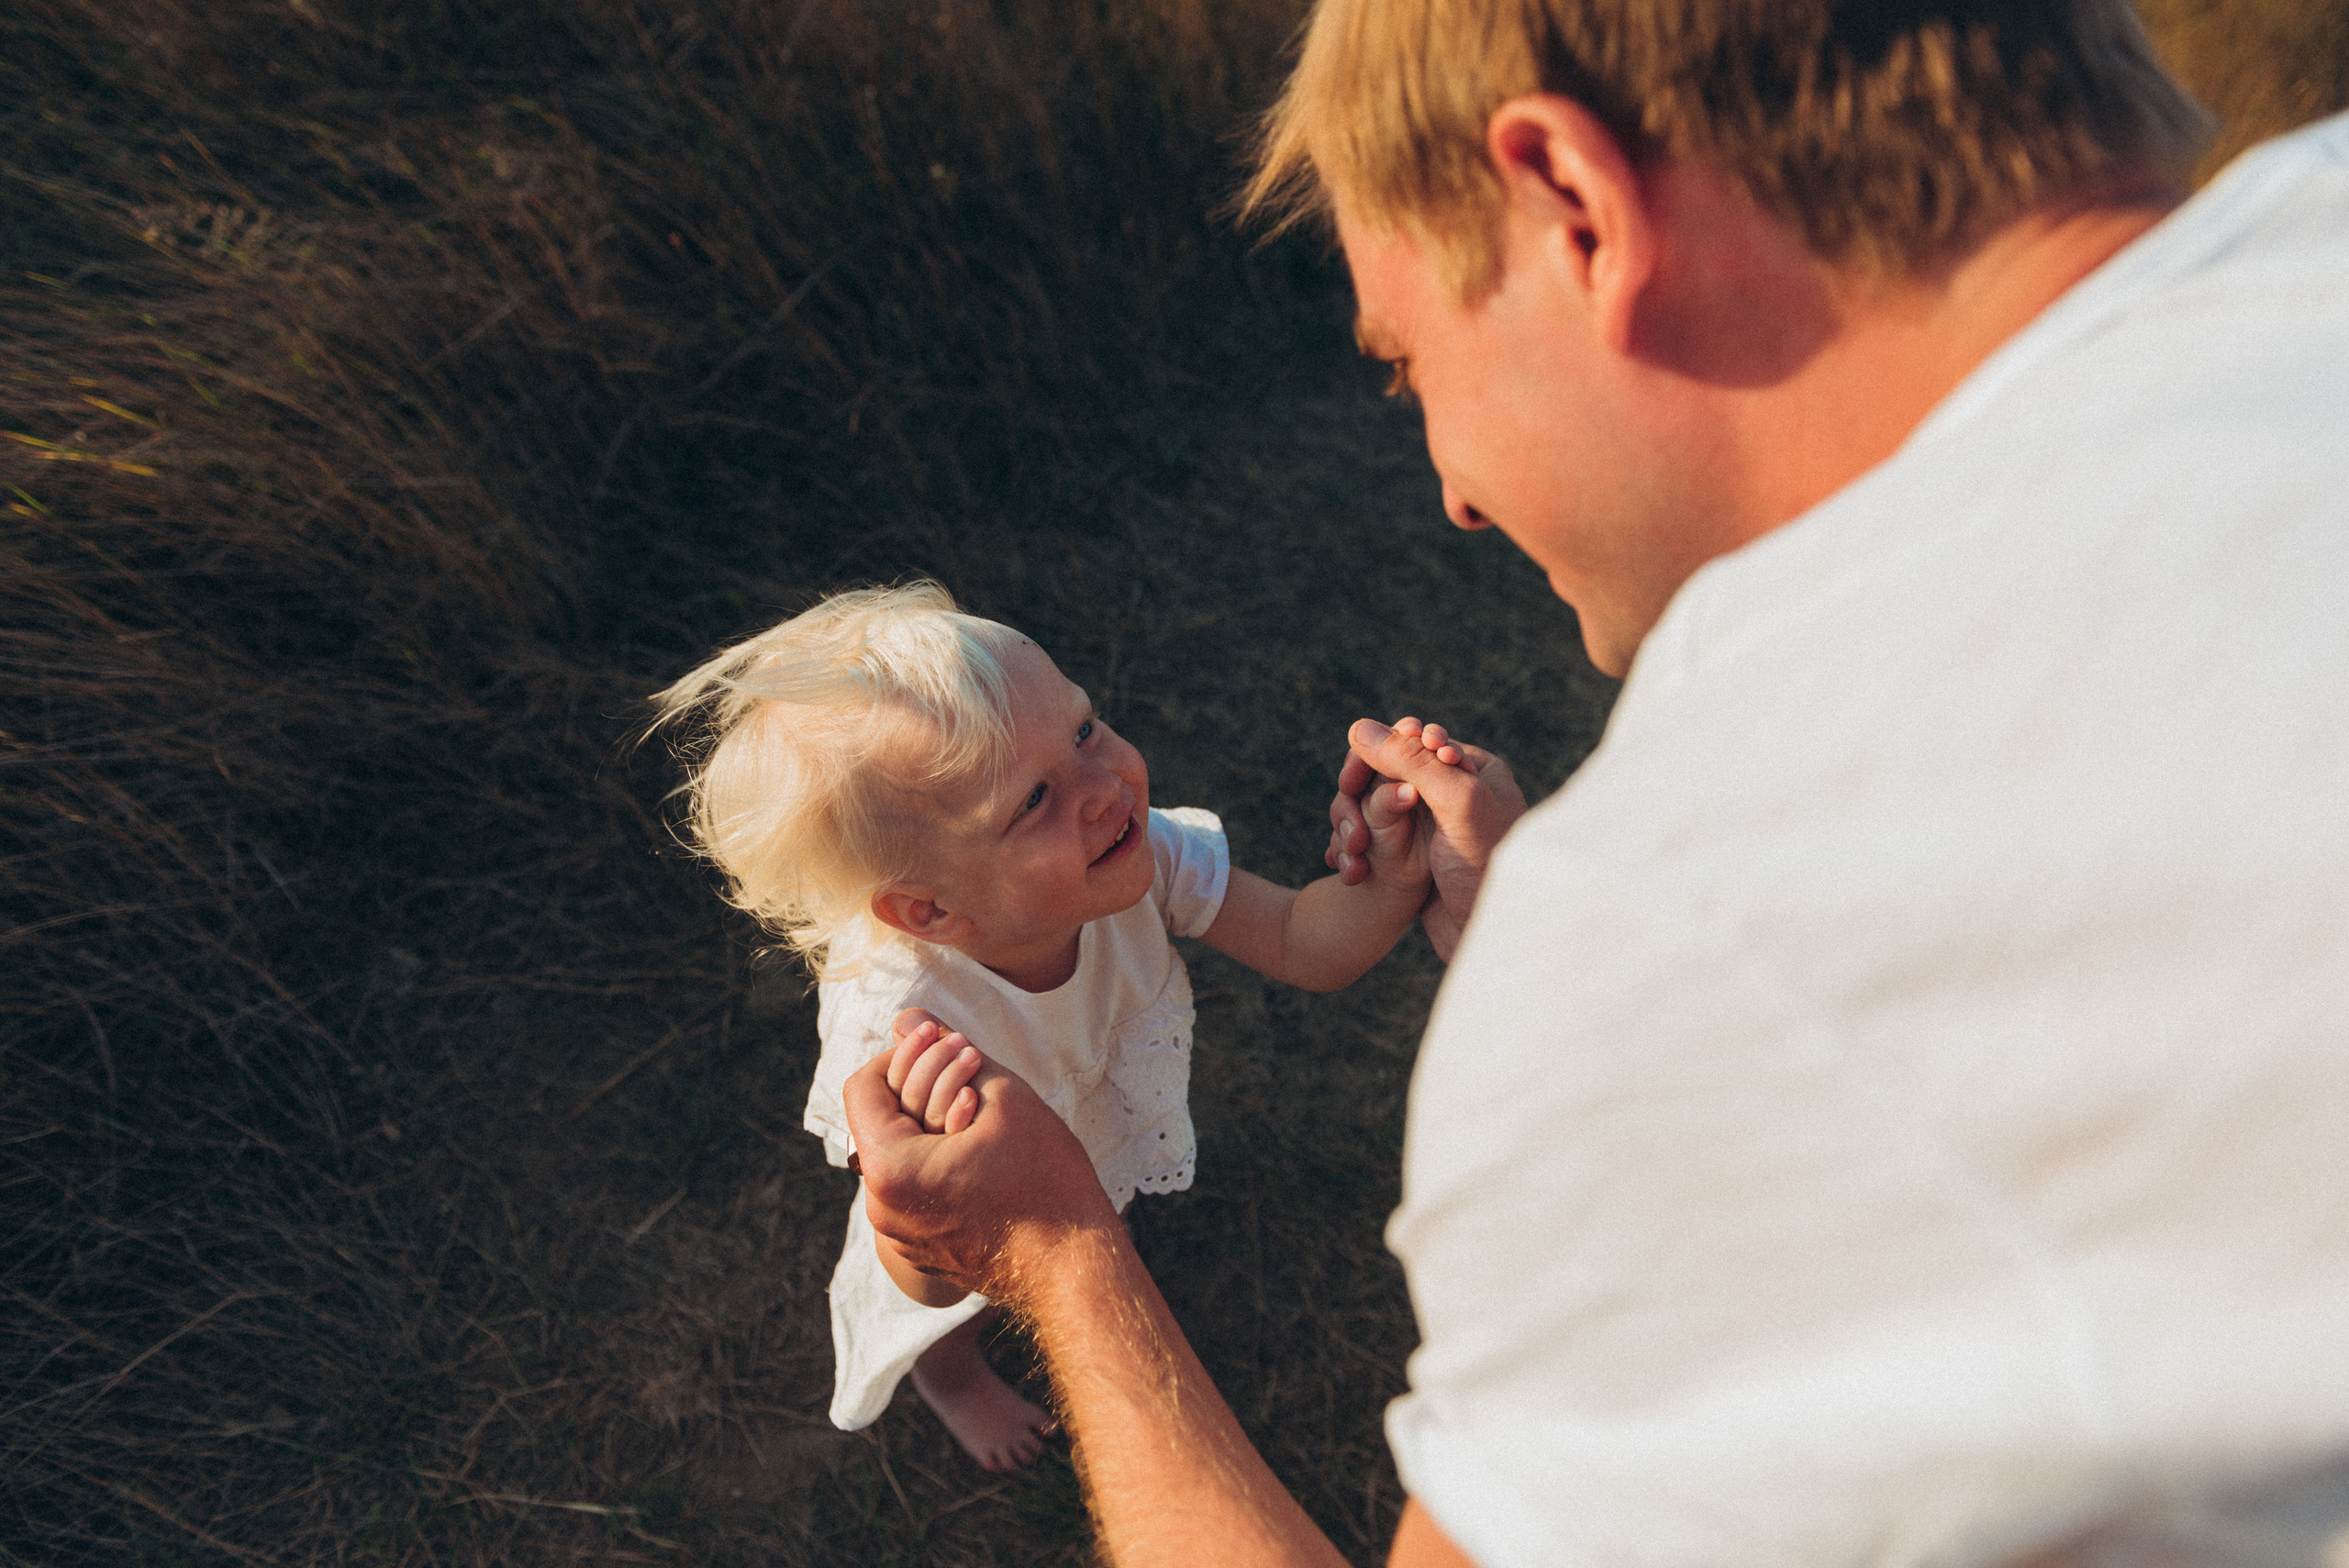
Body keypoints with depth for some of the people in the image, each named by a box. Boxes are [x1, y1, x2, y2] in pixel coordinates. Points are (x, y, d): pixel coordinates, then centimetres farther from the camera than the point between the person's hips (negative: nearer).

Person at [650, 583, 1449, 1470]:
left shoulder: (1138, 851, -35)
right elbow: (929, 1282, -42)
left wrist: (1392, 873, -46)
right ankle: (952, 1382, 69)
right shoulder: (900, 1029, -49)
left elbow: (1303, 945, -25)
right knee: (950, 1337, 32)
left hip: (1107, 1142, 3)